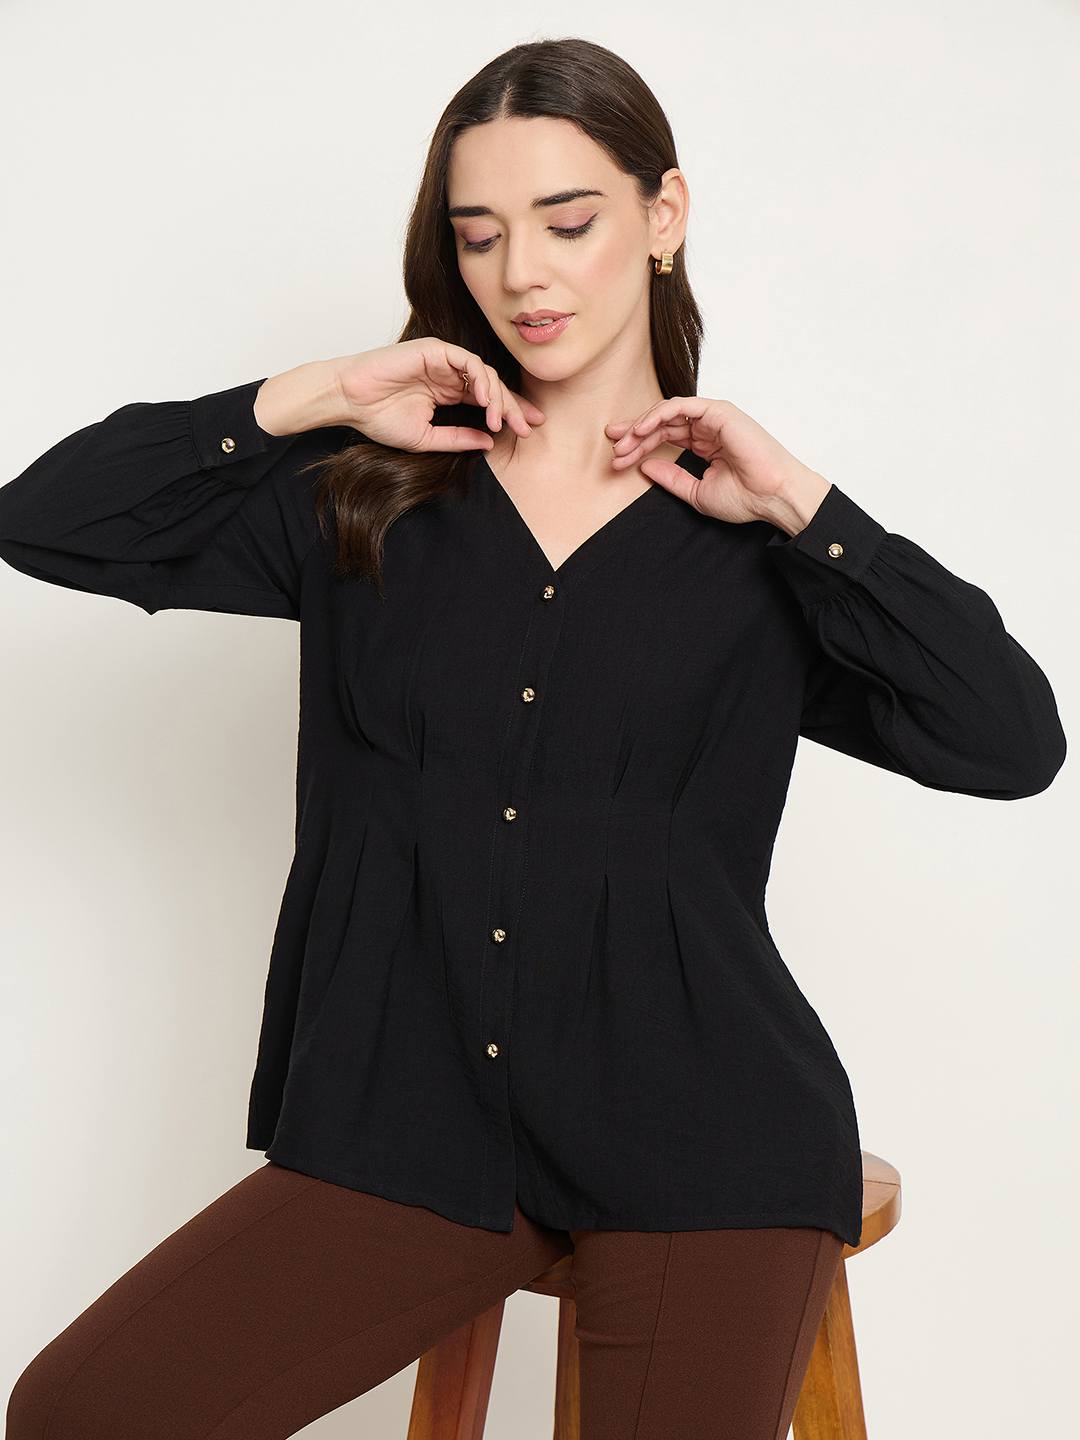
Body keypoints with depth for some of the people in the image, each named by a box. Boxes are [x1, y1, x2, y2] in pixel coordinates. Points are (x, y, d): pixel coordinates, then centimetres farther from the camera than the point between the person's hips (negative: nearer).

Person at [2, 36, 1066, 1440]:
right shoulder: (369, 499, 7)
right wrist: (307, 399, -3)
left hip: (697, 1144, -1)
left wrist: (798, 505, -8)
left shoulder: (745, 545, 4)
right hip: (407, 1124, 2)